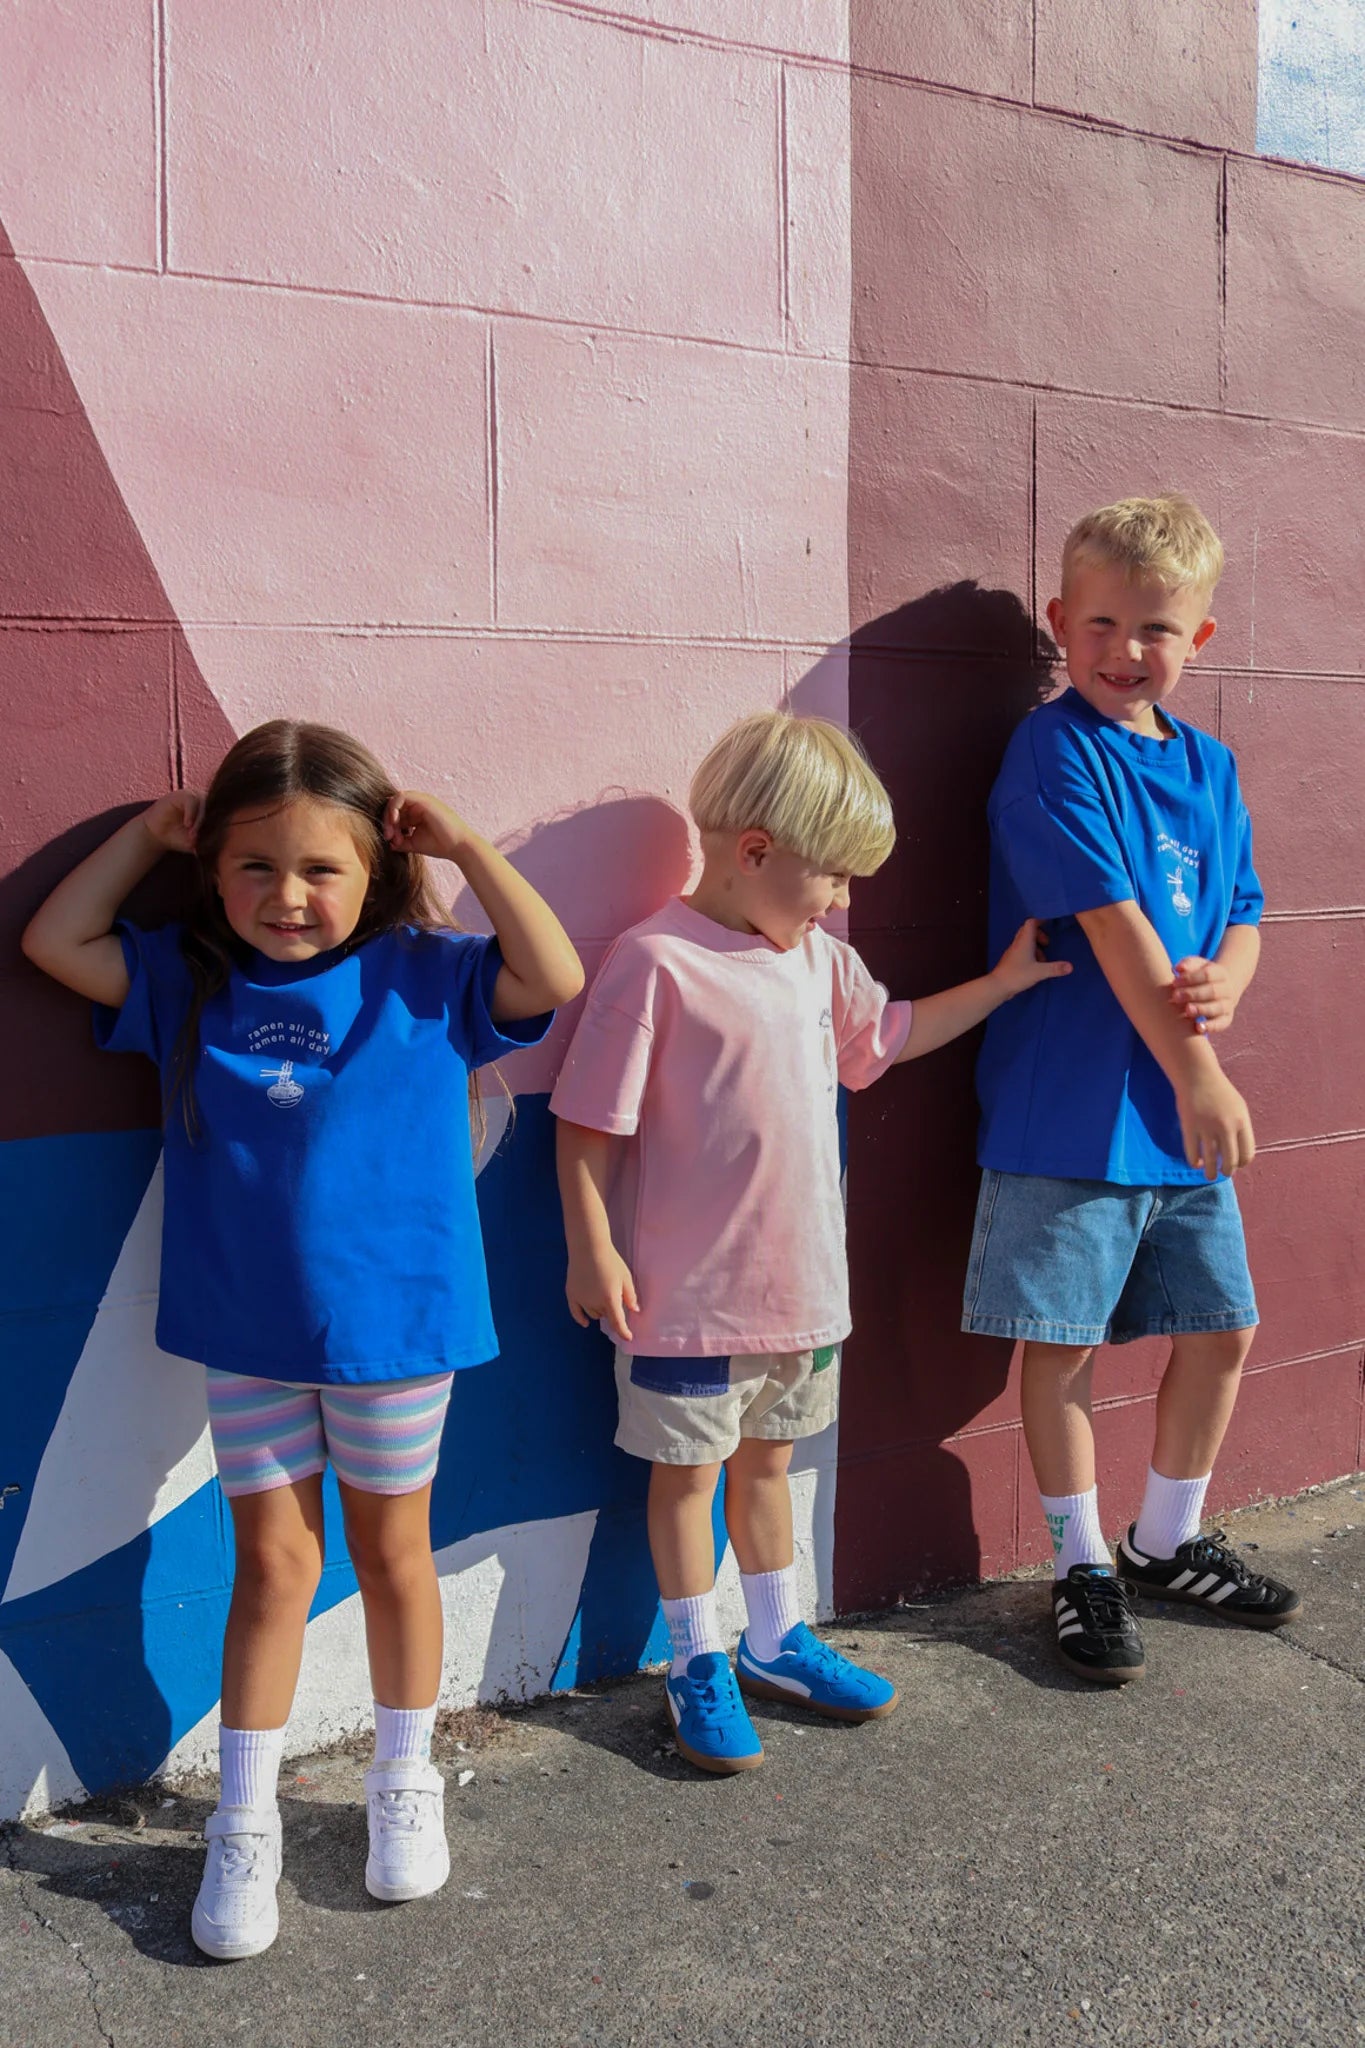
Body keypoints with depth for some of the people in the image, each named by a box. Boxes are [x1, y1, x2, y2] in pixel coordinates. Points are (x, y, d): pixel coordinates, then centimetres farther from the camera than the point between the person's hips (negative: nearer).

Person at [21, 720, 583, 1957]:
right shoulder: (189, 983, 1)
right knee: (274, 1563, 10)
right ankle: (244, 1827, 26)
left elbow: (556, 979, -18)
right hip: (247, 1335, 2)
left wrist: (464, 846, -16)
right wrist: (150, 833, 0)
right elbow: (55, 942, 4)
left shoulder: (422, 979, -8)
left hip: (392, 1324, -2)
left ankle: (406, 1785, 36)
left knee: (391, 1552, 15)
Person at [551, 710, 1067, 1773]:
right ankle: (699, 1665, 28)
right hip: (687, 1294, -7)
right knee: (687, 1472, 11)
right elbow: (587, 1125, -16)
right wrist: (593, 1251, -16)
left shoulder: (821, 961, 5)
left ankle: (776, 1641, 39)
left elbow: (890, 1033, 22)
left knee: (766, 1459, 22)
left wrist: (1005, 980, 20)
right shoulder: (656, 963, -19)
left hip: (802, 1282, 7)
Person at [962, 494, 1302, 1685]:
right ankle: (1082, 1566, 24)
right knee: (1064, 1345, 4)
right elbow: (1113, 924, -18)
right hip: (1068, 1110, -7)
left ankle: (1169, 1543, 36)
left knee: (1222, 1326, 14)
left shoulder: (1211, 768, 11)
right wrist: (1198, 1079, -22)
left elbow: (1240, 914, 13)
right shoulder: (1057, 752, -11)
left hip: (1182, 1111, 7)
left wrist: (1223, 985, -12)